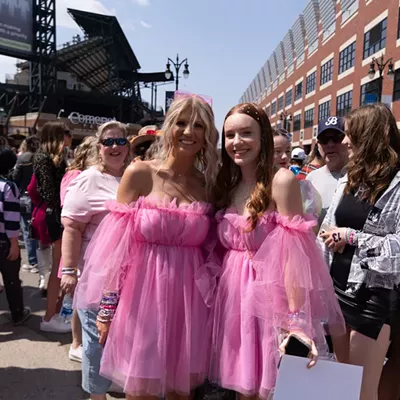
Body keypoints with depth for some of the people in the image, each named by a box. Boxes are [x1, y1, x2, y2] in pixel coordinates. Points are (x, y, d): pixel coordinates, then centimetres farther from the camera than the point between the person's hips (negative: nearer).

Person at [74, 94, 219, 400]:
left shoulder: (208, 184, 4)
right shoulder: (140, 174, -4)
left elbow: (210, 248, 9)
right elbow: (118, 245, -4)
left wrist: (211, 296, 5)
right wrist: (107, 305, -4)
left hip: (189, 297, 3)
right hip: (142, 292, -2)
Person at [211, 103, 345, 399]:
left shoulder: (282, 180, -13)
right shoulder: (227, 186, 7)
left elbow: (294, 253, -18)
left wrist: (297, 319, -21)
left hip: (271, 295, -5)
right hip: (235, 293, 6)